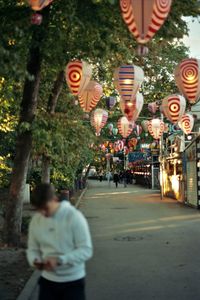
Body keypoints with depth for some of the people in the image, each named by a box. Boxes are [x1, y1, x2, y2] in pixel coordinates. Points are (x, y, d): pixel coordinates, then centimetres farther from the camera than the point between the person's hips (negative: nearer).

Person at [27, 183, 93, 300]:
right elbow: (32, 248, 8)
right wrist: (35, 260, -15)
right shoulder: (36, 220, -1)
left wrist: (59, 260, -28)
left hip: (73, 281, -4)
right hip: (48, 280, 4)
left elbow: (86, 250, -17)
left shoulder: (74, 216, -16)